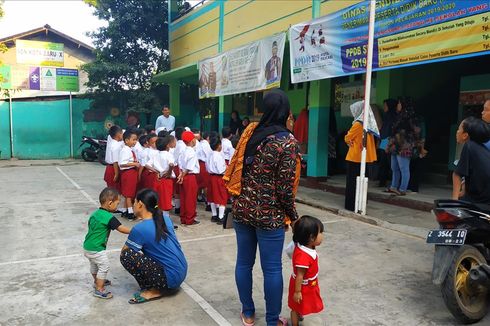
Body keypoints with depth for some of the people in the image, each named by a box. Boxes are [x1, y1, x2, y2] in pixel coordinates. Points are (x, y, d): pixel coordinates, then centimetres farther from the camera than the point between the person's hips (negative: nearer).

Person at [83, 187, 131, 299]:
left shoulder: (95, 213, 4)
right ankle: (99, 289, 10)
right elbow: (122, 229, -21)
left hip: (87, 246, 9)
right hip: (96, 249, -9)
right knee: (104, 266, 3)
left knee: (94, 264, 27)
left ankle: (97, 281, 47)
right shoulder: (109, 217, -23)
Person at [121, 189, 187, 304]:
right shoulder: (165, 218, 4)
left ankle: (156, 291, 0)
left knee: (126, 255, -13)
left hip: (171, 278, -8)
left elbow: (123, 252, -2)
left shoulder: (139, 229, -17)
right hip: (182, 271, 8)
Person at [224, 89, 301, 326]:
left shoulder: (251, 131, 3)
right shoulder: (288, 142, -12)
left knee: (244, 262, 15)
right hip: (269, 214, -5)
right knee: (272, 268, 8)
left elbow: (237, 169, 7)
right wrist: (293, 216, -1)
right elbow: (285, 188, -13)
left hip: (242, 208, 6)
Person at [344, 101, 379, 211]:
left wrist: (349, 142, 14)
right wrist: (353, 141, 3)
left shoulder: (358, 124, -14)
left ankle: (351, 205, 4)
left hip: (354, 157, -7)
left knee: (352, 182, 1)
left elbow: (347, 138, -7)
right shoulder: (368, 124, 9)